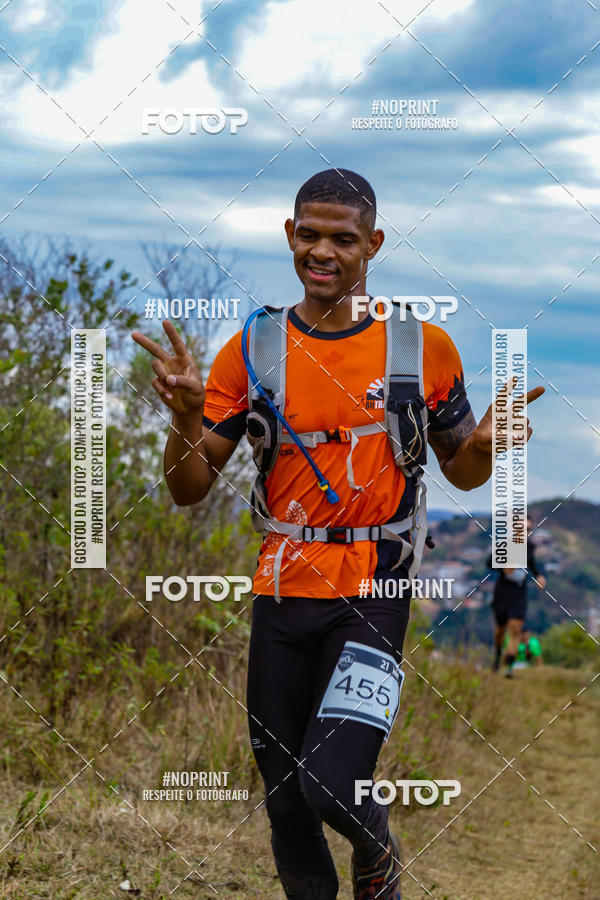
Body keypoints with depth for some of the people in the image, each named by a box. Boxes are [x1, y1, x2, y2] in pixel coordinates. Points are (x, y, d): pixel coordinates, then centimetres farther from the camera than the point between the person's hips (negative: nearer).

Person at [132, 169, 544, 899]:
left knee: (333, 786, -17)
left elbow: (461, 473, 10)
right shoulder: (252, 350, 1)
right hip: (282, 593, 2)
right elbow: (189, 490, 2)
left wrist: (485, 443, -13)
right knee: (286, 805, 8)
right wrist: (185, 413, -17)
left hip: (374, 593, -2)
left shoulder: (423, 346, -1)